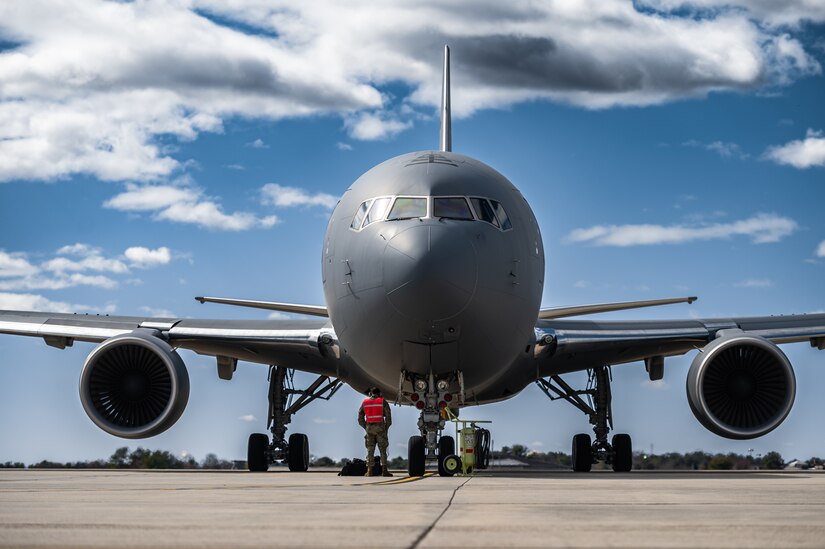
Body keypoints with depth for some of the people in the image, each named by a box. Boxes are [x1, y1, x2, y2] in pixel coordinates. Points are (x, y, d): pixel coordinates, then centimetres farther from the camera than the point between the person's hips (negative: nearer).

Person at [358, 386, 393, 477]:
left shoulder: (365, 402, 9)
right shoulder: (383, 402, 1)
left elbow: (360, 419, 8)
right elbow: (388, 417, -3)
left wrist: (366, 428, 14)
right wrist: (386, 428, 6)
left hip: (369, 428, 2)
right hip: (380, 427, -2)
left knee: (370, 450, 5)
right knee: (383, 450, 1)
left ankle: (369, 470, 0)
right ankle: (384, 470, -5)